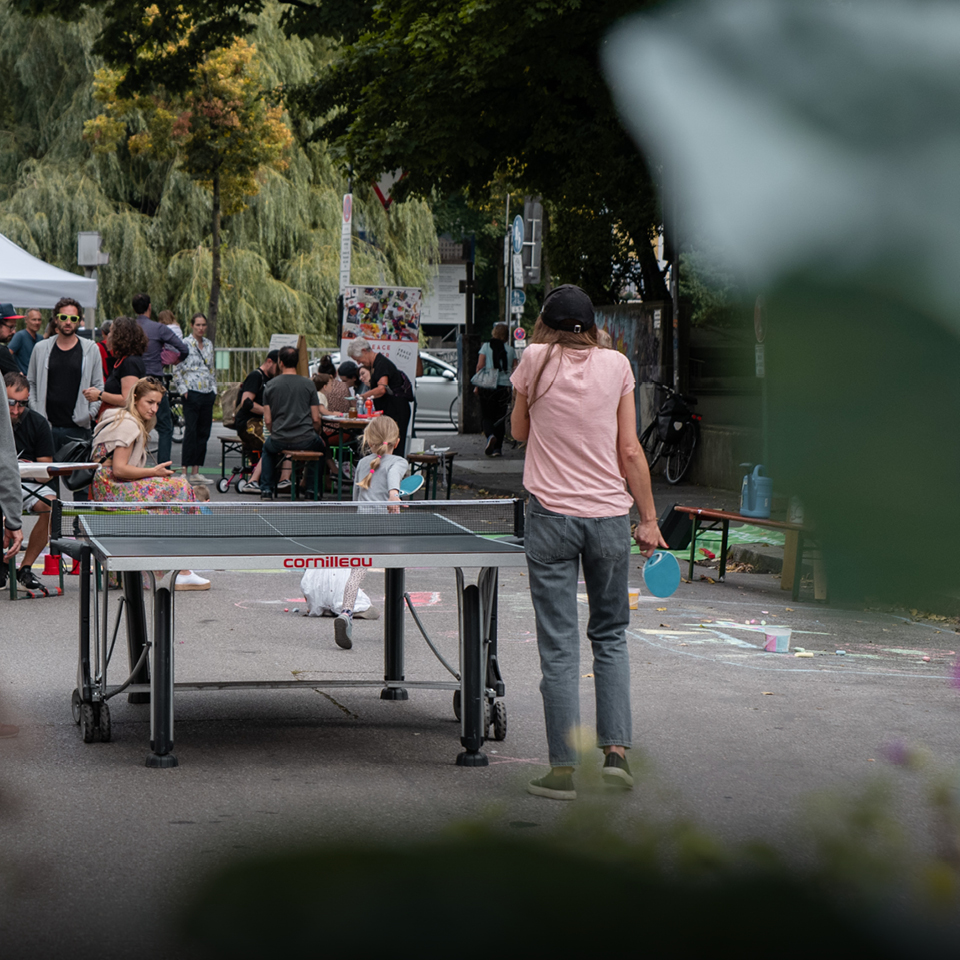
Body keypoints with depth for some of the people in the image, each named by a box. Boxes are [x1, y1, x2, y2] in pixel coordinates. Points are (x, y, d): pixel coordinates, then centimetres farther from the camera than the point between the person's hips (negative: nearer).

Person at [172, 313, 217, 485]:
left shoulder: (209, 345, 15)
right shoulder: (185, 344, -5)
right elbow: (177, 370, -6)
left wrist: (214, 390, 13)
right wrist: (183, 390, -12)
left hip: (207, 394, 7)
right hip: (192, 393, -7)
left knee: (204, 432, 5)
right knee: (191, 431, -10)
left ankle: (196, 472, 9)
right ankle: (185, 471, -8)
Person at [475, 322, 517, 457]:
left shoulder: (486, 346, 1)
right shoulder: (511, 350, 5)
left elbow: (480, 366, -3)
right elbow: (514, 370, 4)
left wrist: (477, 385, 3)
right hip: (504, 386, 1)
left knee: (486, 416, 5)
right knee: (500, 418, 9)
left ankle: (490, 435, -25)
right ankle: (497, 447, 6)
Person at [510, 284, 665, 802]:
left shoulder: (536, 360, -1)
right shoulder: (616, 365, 2)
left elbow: (519, 431, 14)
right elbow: (630, 452, 2)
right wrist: (648, 518, 7)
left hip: (551, 516, -1)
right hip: (609, 515, 1)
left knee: (559, 646, 0)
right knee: (610, 636, 15)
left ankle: (563, 769, -1)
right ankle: (616, 750, 6)